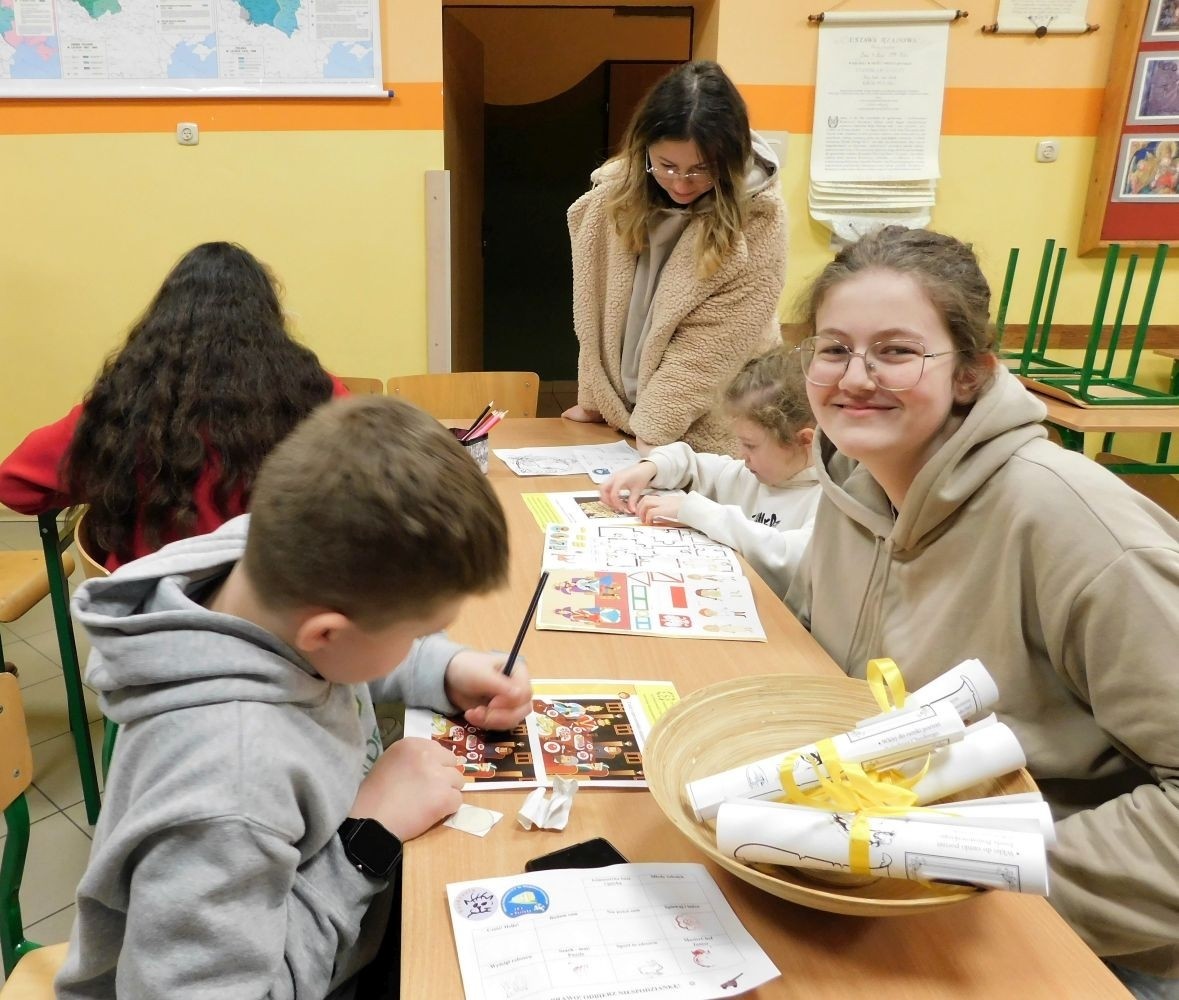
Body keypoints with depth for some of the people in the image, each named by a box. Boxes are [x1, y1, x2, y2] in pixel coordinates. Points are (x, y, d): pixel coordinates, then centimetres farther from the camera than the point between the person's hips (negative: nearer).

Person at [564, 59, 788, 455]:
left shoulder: (758, 218, -18)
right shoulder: (615, 192, -7)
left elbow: (713, 344, -19)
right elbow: (596, 307, -1)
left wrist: (654, 430, -21)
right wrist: (594, 397, -1)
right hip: (618, 414, 4)